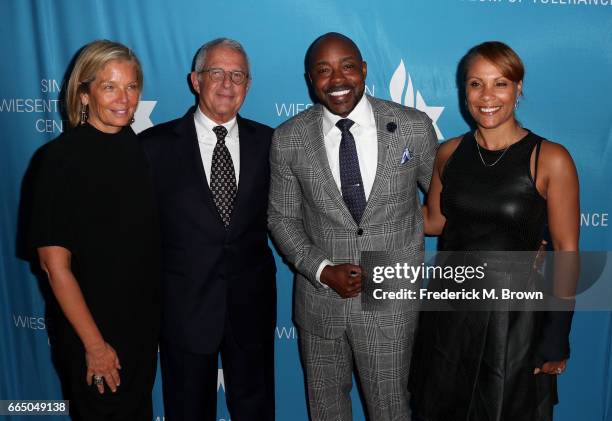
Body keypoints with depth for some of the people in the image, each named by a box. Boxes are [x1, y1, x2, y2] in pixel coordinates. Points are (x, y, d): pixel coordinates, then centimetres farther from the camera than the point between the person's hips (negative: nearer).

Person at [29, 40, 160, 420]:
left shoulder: (138, 147, 1)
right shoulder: (65, 156, -17)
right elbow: (55, 263, -17)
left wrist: (160, 321, 7)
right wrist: (94, 345, -15)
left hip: (143, 327, 5)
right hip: (93, 334, -5)